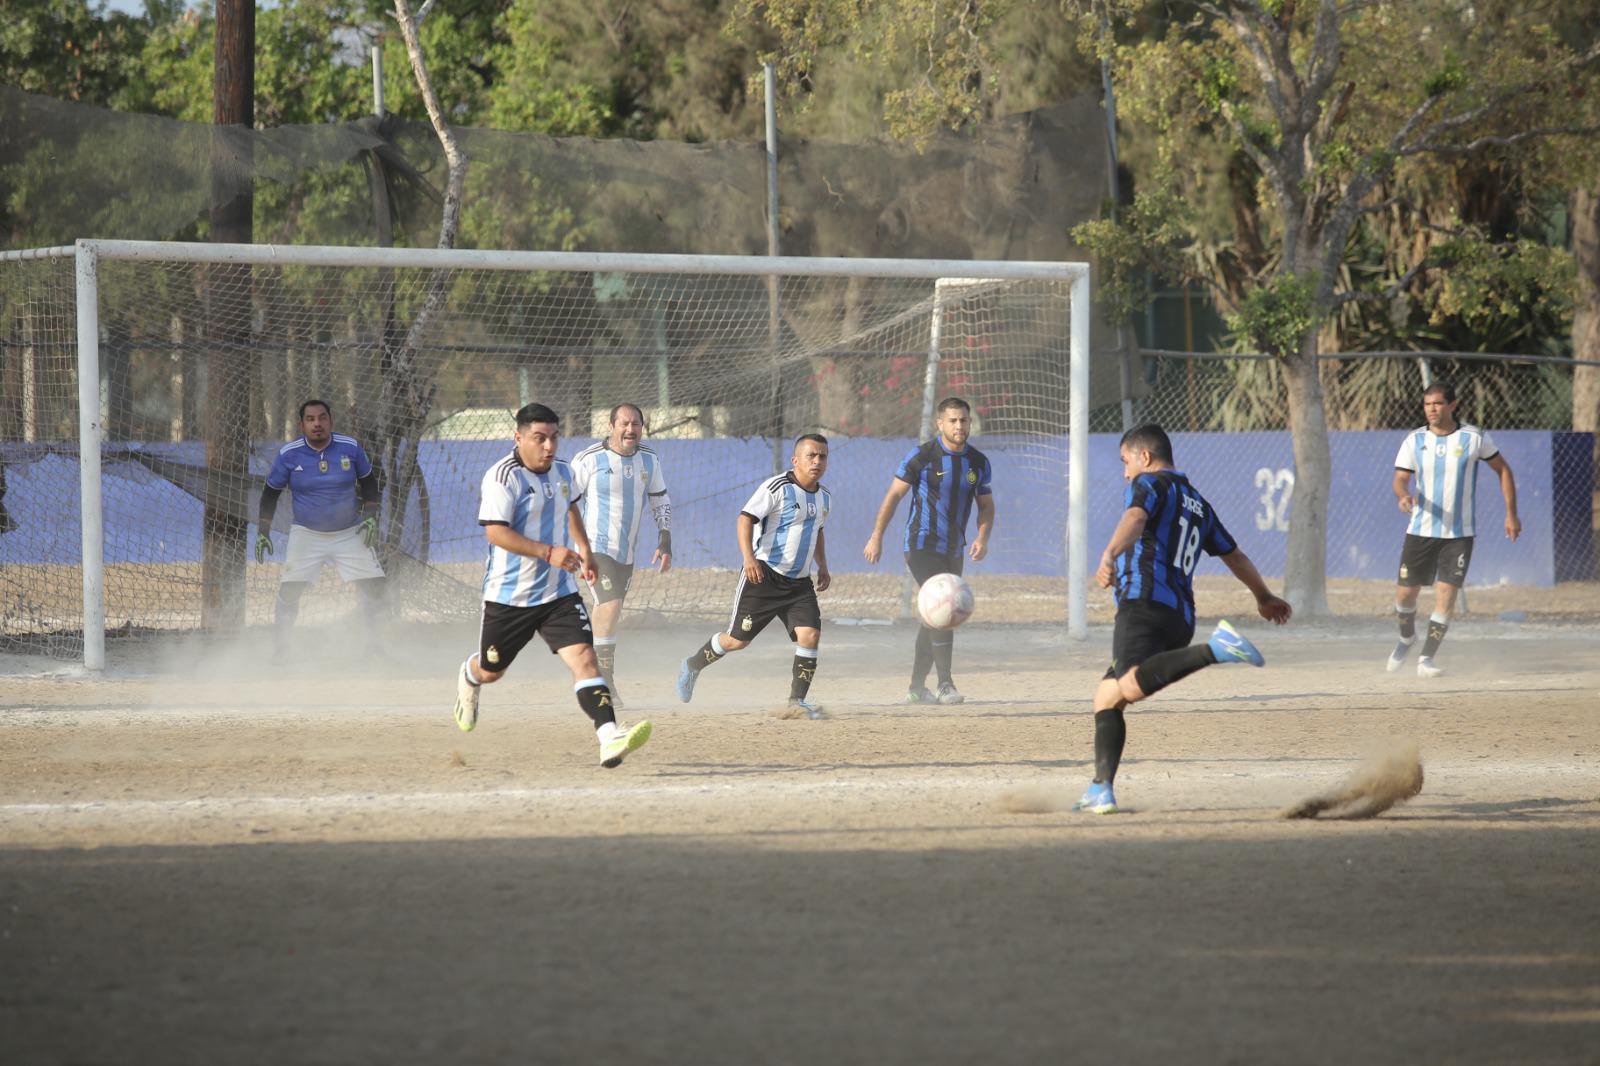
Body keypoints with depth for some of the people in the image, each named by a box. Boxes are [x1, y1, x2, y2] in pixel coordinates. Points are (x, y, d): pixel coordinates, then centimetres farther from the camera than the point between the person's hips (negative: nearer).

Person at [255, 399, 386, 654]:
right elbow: (270, 492, 3)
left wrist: (370, 516, -1)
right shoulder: (288, 454, -10)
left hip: (350, 534, 1)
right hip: (306, 535, -1)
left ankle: (375, 647, 9)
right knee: (289, 590, -15)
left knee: (374, 585, -7)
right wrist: (262, 532, -2)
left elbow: (368, 481, 9)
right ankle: (279, 650, -2)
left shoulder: (350, 448, -7)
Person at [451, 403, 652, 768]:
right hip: (508, 597, -4)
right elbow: (495, 531, -27)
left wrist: (584, 548, 22)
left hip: (558, 593, 4)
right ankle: (468, 681, 54)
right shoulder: (502, 477, -18)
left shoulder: (562, 472, 6)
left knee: (583, 658, -17)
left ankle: (609, 738, -30)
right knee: (491, 671, 16)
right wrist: (549, 553, -35)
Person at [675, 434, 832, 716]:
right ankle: (691, 667, 25)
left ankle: (797, 700, -5)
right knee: (738, 639, -1)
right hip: (763, 575, -6)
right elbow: (745, 518, -18)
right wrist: (749, 558, -30)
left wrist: (823, 566, 22)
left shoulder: (824, 498, 12)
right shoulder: (777, 488, -13)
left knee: (810, 634, -14)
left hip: (799, 582, 6)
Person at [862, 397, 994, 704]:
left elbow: (986, 505, 13)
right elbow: (894, 495, -3)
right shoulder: (922, 456, -9)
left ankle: (917, 687, 24)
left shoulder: (978, 462, 4)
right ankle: (945, 685, -23)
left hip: (953, 551, 6)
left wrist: (982, 537, -5)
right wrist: (877, 537, -6)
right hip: (922, 547, -6)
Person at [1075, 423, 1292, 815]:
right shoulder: (1197, 503, 30)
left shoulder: (1149, 484, 7)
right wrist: (1263, 597, 55)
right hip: (1181, 618, 9)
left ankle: (1215, 650, -45)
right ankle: (1101, 790, 6)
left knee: (1131, 686, -34)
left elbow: (1135, 518, -16)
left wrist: (1110, 555, -35)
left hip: (1145, 603, -9)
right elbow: (1233, 554, 40)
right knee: (1107, 695, 18)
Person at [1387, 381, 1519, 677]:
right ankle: (1407, 637, 36)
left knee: (1446, 593, -11)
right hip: (1420, 530, 2)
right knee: (1405, 593, 4)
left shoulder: (1475, 438, -4)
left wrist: (1511, 514, 4)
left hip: (1459, 534, -2)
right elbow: (1400, 479, -3)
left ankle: (1426, 659, -2)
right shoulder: (1414, 441, 0)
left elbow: (1503, 469, 7)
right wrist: (1404, 495, -28)